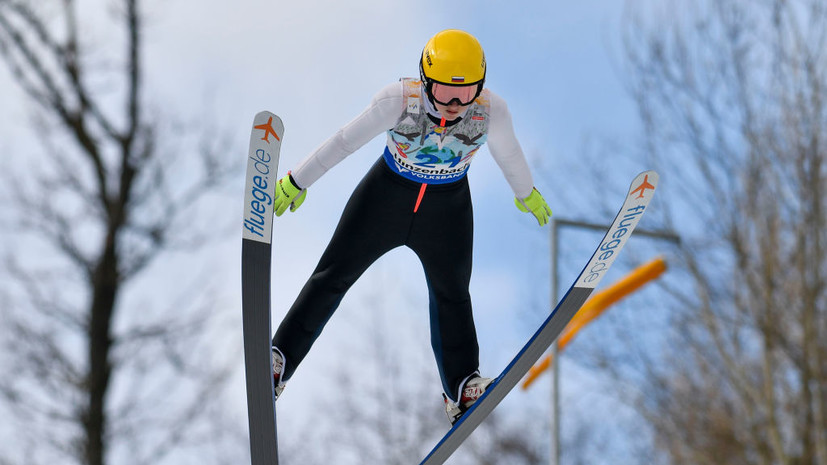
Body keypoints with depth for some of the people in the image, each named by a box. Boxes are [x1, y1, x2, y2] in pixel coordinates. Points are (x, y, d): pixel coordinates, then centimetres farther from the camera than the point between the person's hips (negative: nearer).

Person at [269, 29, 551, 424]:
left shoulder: (491, 110, -25)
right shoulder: (399, 101, -30)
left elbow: (508, 154, -3)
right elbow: (345, 142, -20)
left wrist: (526, 193, 15)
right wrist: (297, 182, -11)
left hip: (447, 210, 2)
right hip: (386, 197, -1)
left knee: (452, 295, 16)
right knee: (332, 276, 4)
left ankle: (462, 391, 31)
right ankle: (278, 362, 12)